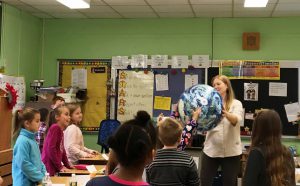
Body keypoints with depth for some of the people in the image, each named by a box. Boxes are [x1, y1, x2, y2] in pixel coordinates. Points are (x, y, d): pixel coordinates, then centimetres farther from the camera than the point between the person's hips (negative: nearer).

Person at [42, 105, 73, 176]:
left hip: (55, 167, 8)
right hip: (49, 167, -8)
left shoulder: (61, 131, 11)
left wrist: (67, 165, 19)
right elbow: (51, 149, -18)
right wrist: (60, 167, -13)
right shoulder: (55, 128, -14)